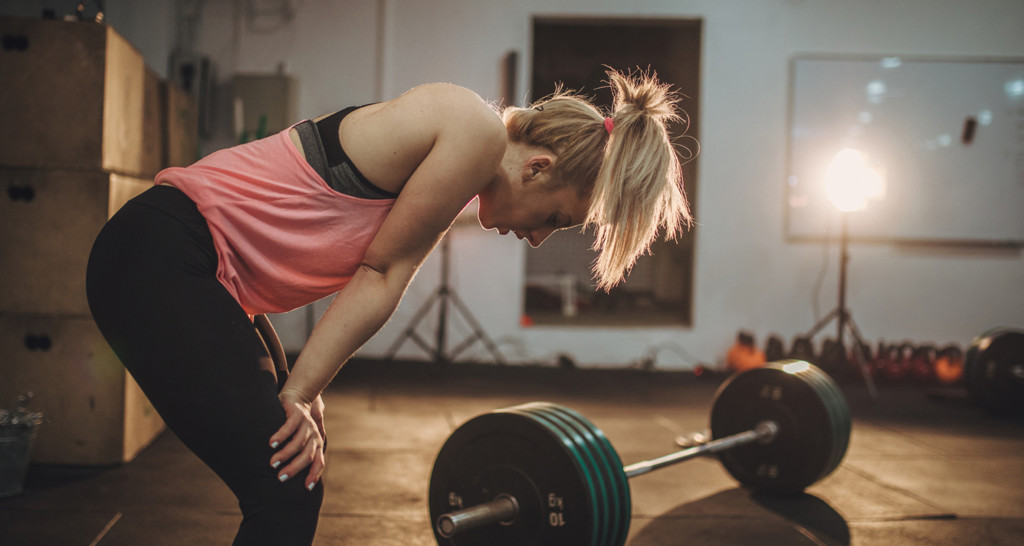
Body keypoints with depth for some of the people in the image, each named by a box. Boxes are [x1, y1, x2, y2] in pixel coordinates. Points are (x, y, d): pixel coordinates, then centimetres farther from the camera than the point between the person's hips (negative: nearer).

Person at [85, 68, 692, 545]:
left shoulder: (454, 161, 15)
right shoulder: (476, 131, -14)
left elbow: (382, 282, 6)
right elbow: (378, 268, -12)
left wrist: (295, 393, -3)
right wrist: (298, 393, -7)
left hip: (208, 275, 10)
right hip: (161, 256, -10)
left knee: (291, 488, 14)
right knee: (287, 491, -10)